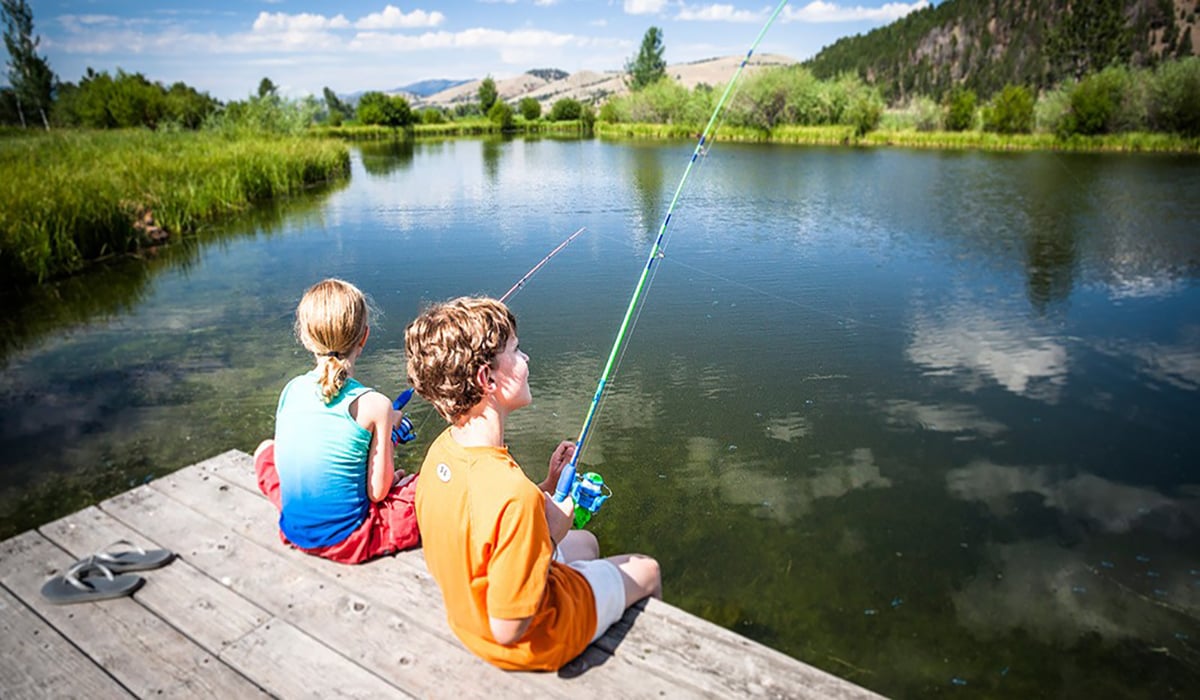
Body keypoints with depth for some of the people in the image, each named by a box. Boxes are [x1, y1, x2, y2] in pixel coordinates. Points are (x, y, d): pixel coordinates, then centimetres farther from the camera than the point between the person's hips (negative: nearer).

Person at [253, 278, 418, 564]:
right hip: (350, 541, -5)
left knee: (266, 449, 29)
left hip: (294, 531, 5)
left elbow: (283, 467, 5)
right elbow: (378, 492, -13)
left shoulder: (290, 390, -5)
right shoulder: (374, 405, -19)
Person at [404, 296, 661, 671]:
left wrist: (547, 487, -4)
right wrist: (550, 535, -20)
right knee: (646, 571, 16)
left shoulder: (442, 449, -13)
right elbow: (509, 629, -30)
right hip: (532, 644, -7)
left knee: (585, 541, 31)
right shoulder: (512, 493, -40)